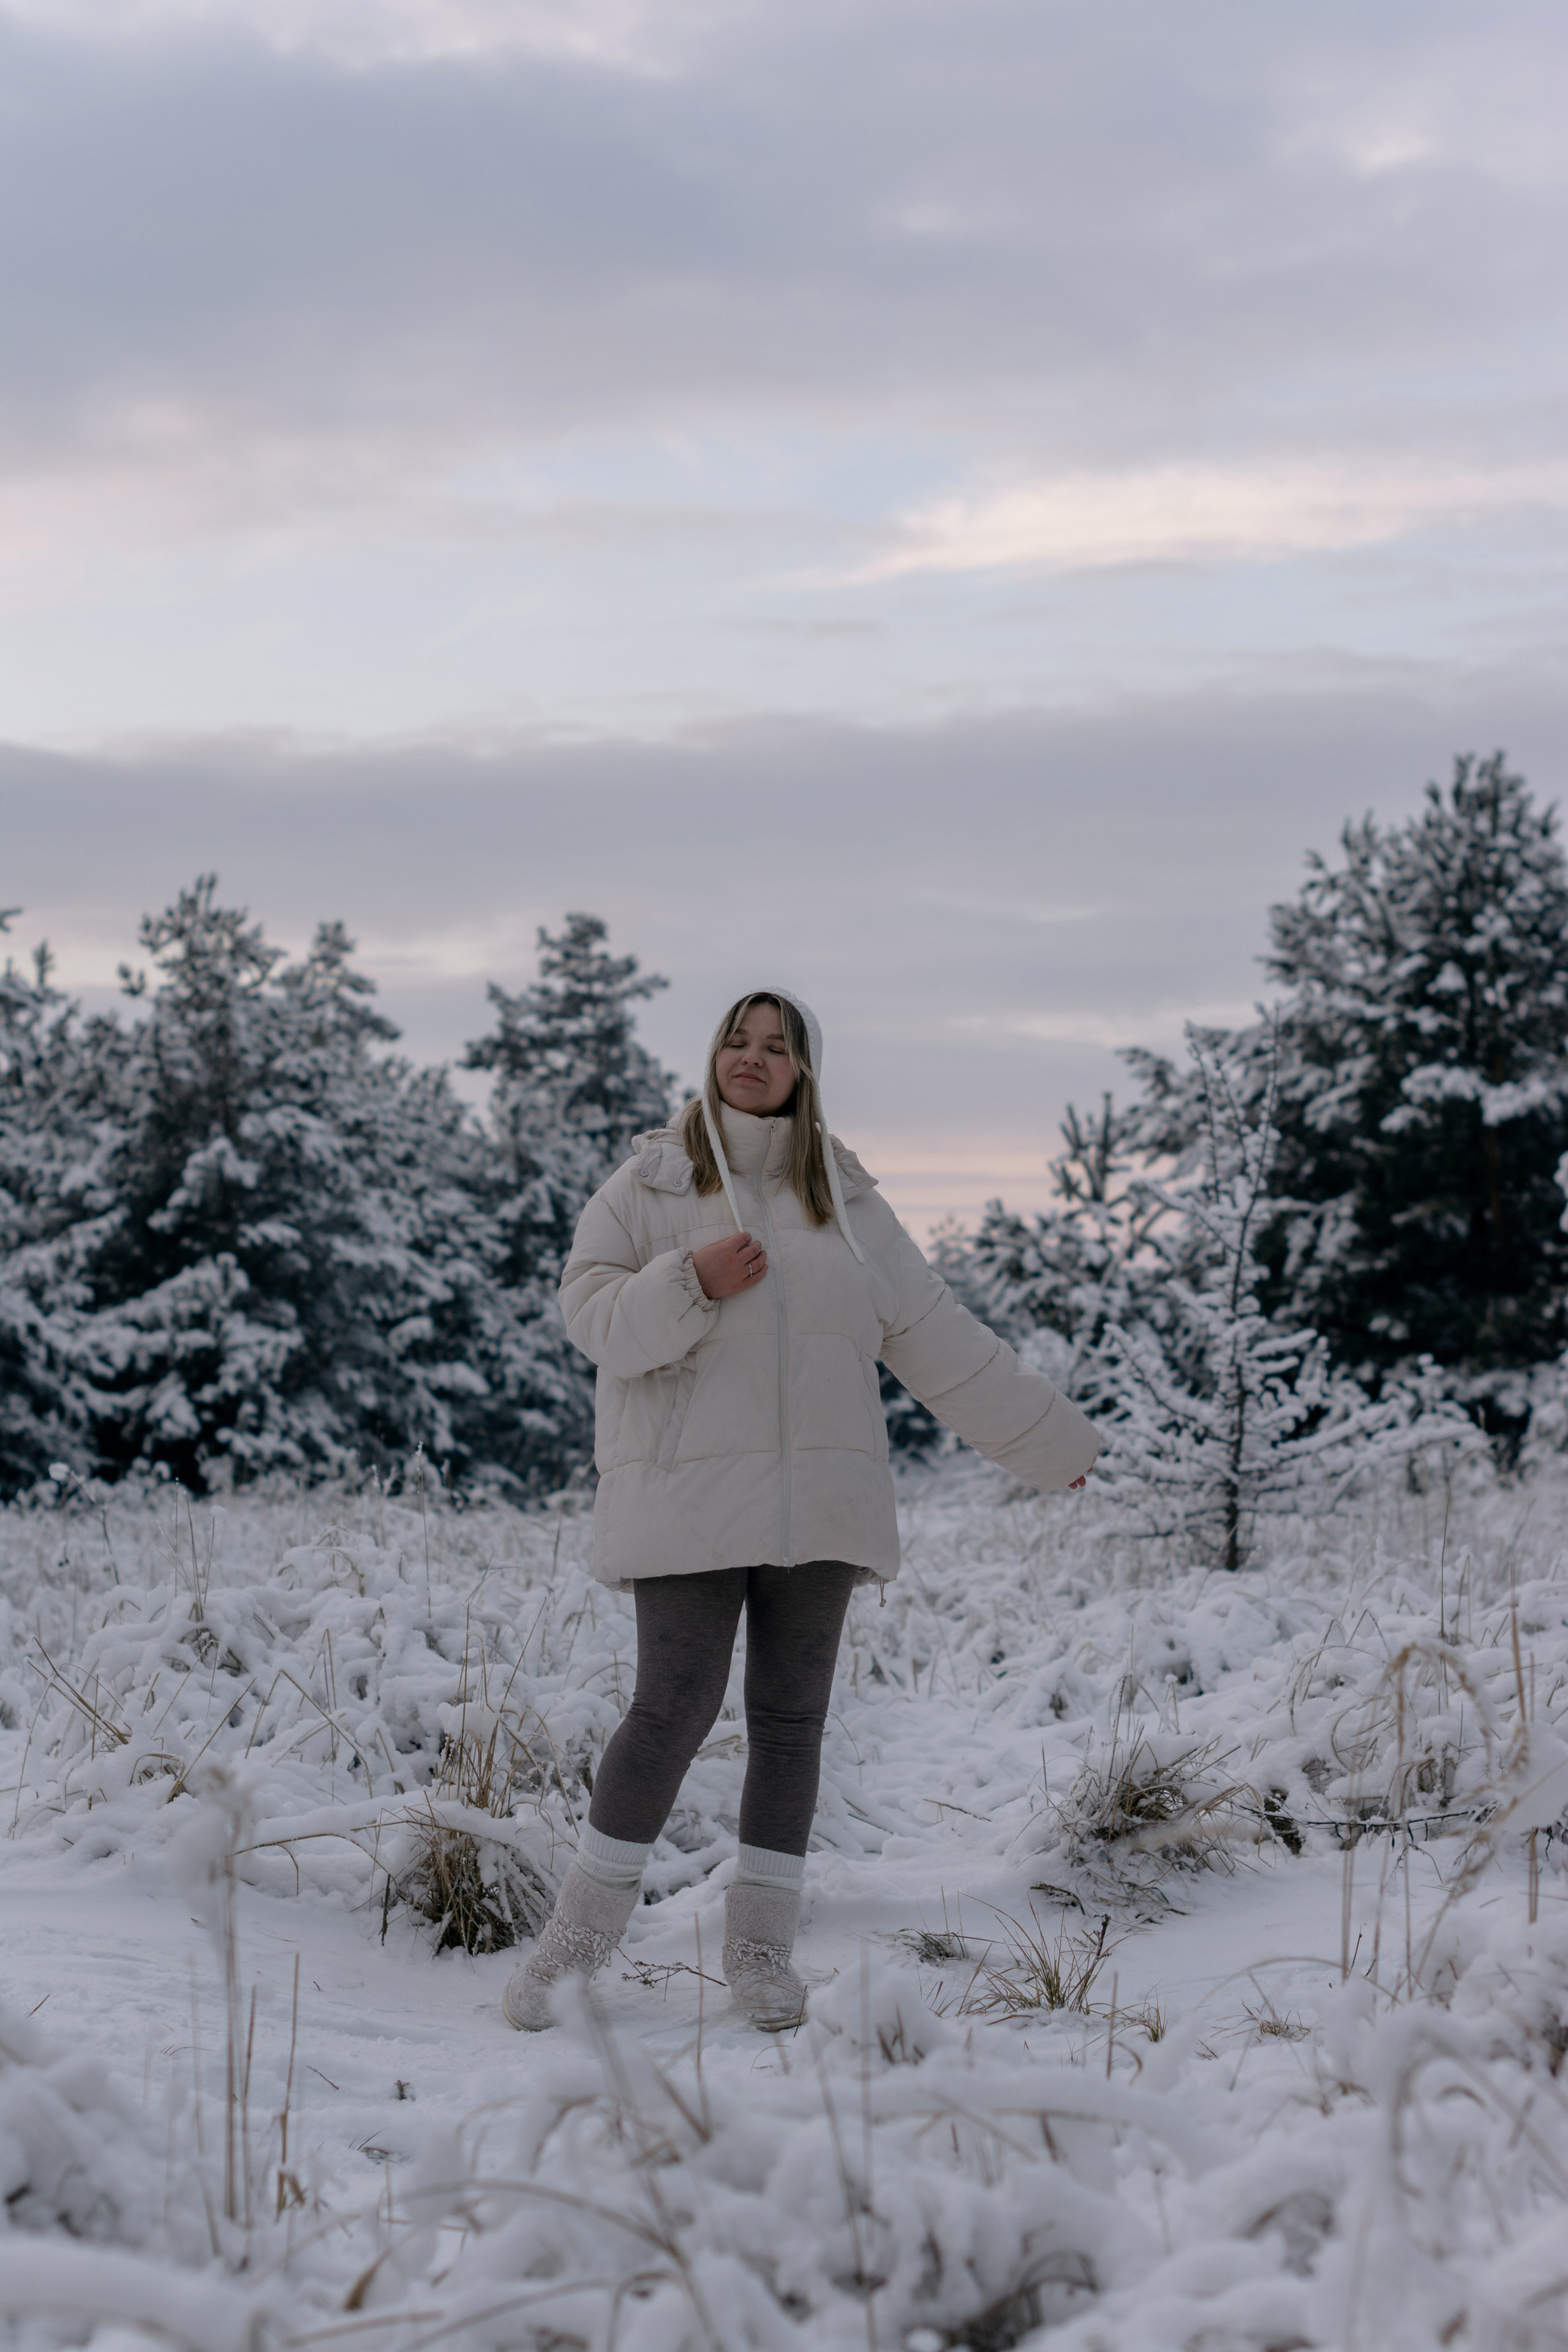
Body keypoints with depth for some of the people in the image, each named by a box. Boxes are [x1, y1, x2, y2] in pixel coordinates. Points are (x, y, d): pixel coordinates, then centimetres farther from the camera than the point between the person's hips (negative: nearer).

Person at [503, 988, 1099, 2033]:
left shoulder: (846, 1201, 11)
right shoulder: (651, 1183, 4)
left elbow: (940, 1340, 15)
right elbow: (591, 1309, -3)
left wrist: (1053, 1439, 16)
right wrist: (690, 1282, -19)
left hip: (817, 1502, 3)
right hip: (687, 1495, -3)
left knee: (792, 1717, 4)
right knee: (675, 1707, -9)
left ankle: (762, 1945, 13)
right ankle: (580, 1936, 3)